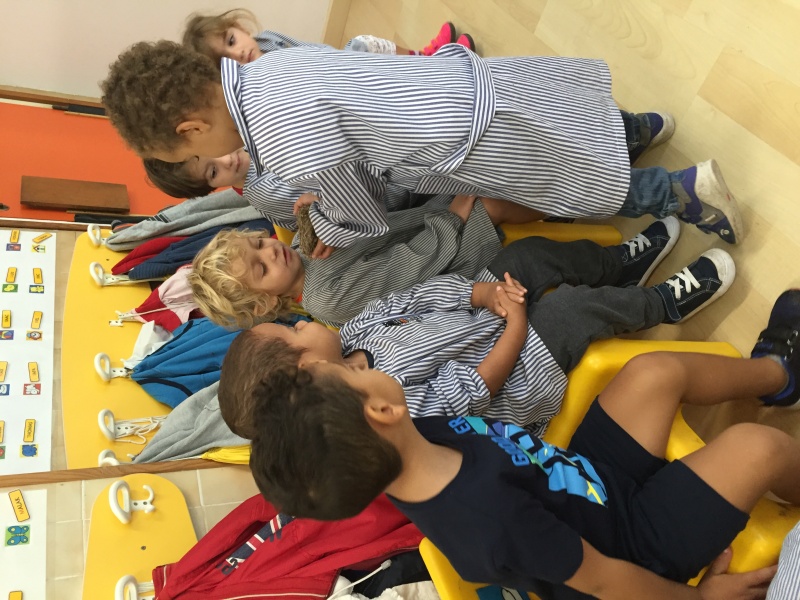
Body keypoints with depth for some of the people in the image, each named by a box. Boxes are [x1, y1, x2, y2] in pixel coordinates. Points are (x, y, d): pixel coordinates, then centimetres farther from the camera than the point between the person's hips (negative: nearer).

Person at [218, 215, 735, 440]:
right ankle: (665, 303, 20)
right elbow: (479, 385, -29)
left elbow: (414, 300, -11)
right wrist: (516, 322, -21)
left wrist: (485, 294, -22)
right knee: (579, 303, -12)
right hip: (521, 362, -7)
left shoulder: (352, 335, -11)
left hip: (478, 316, 8)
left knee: (532, 253, 3)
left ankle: (625, 262, 30)